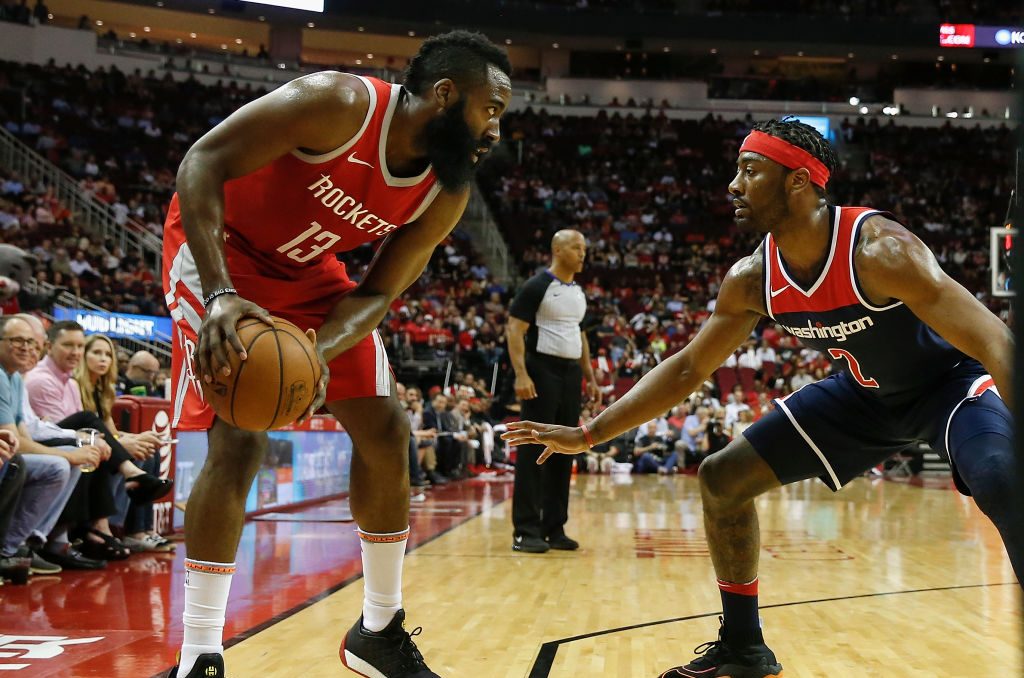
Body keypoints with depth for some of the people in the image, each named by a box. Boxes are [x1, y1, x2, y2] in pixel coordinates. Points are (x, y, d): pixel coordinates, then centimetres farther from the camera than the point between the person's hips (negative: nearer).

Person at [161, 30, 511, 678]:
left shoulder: (447, 198, -12)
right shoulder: (339, 103, -31)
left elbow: (377, 293, -9)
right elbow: (203, 163, -29)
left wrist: (320, 354, -31)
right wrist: (220, 295, -41)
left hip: (307, 271, 7)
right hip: (218, 244, -6)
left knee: (387, 430, 0)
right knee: (239, 442, -19)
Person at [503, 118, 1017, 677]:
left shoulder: (878, 250, -34)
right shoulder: (752, 279, -14)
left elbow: (995, 343, -36)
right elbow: (689, 367, -2)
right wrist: (588, 434, -4)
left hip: (948, 381, -6)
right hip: (863, 394, 6)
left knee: (1003, 485, -37)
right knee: (720, 478, 3)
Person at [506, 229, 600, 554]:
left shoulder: (579, 293, 15)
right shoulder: (537, 286, -8)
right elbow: (515, 330, -12)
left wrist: (591, 378, 17)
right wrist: (521, 374, -23)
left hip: (571, 374, 8)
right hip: (543, 372, -8)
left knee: (564, 452, 8)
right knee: (533, 451, -7)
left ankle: (554, 528, 15)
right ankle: (525, 530, -4)